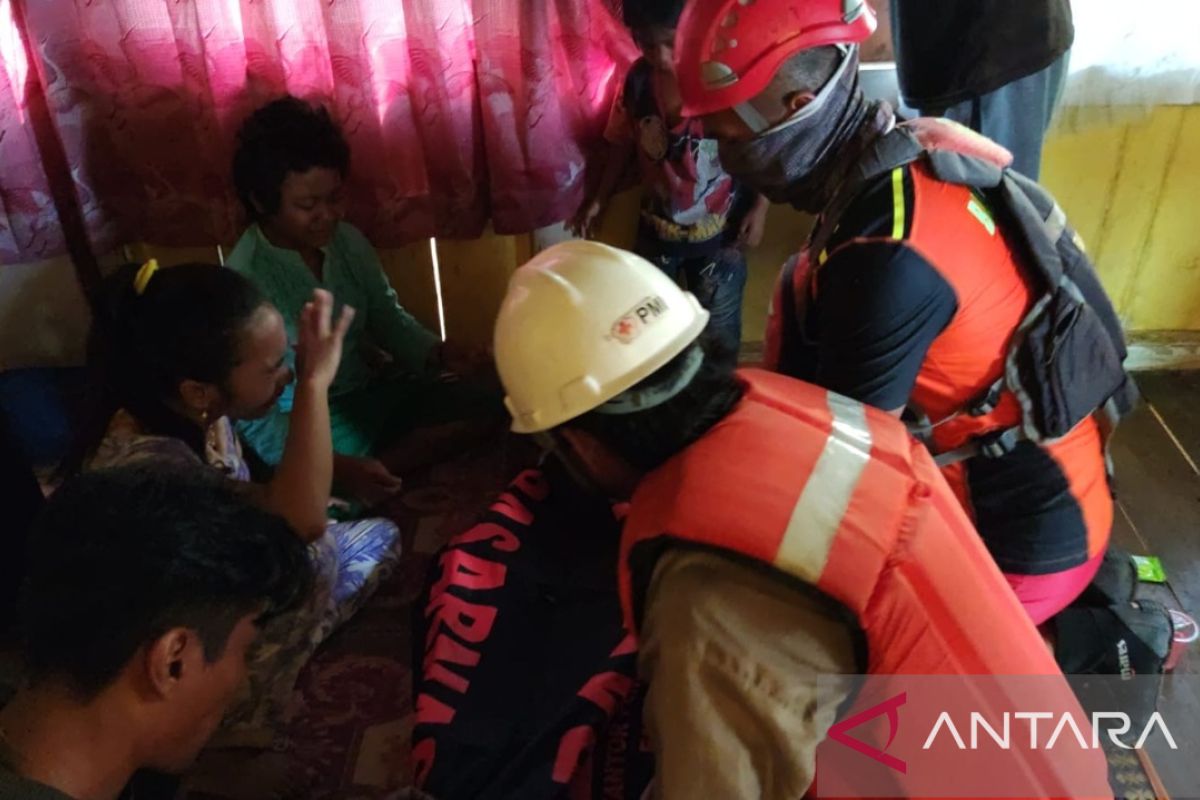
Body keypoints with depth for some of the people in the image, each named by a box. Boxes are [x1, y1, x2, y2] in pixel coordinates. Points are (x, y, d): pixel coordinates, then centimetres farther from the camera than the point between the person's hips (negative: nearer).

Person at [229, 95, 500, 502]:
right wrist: (335, 466, -36)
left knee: (491, 397, -7)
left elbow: (388, 317, 7)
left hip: (377, 389, 6)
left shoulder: (347, 240, -5)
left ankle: (385, 466, -9)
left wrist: (439, 353, -15)